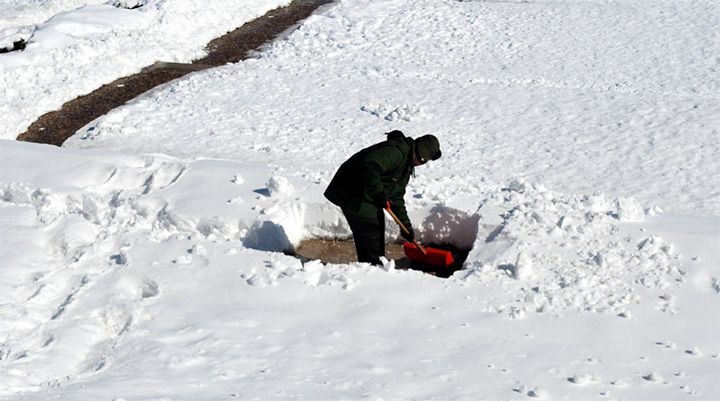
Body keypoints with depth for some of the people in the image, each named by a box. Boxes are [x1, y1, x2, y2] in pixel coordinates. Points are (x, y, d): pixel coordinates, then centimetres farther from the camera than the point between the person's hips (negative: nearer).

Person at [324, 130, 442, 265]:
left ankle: (378, 266, 26)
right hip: (351, 193, -11)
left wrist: (406, 225, 11)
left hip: (368, 195, 11)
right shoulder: (395, 151, -22)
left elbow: (396, 197, 15)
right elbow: (370, 166, -37)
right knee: (369, 231, -9)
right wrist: (379, 192, -35)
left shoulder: (407, 167, 13)